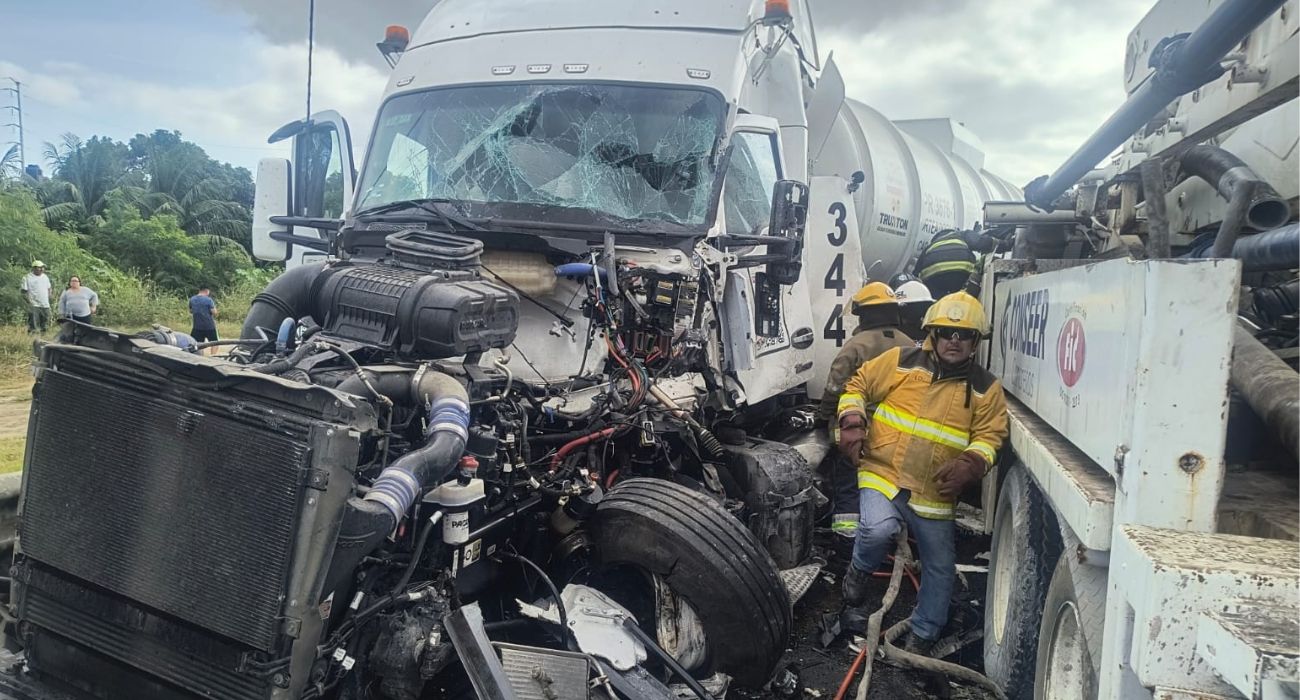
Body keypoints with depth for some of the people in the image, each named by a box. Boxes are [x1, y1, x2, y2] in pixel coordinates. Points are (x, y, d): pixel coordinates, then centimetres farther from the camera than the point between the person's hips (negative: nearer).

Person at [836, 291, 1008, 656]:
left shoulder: (986, 388, 2)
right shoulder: (901, 361, -1)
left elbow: (989, 435, 0)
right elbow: (858, 386, 7)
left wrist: (970, 464, -20)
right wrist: (852, 424, -9)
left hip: (935, 493, 3)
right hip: (883, 475, -2)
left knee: (940, 567, 12)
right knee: (878, 530, -30)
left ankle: (922, 637, 35)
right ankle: (859, 569, 6)